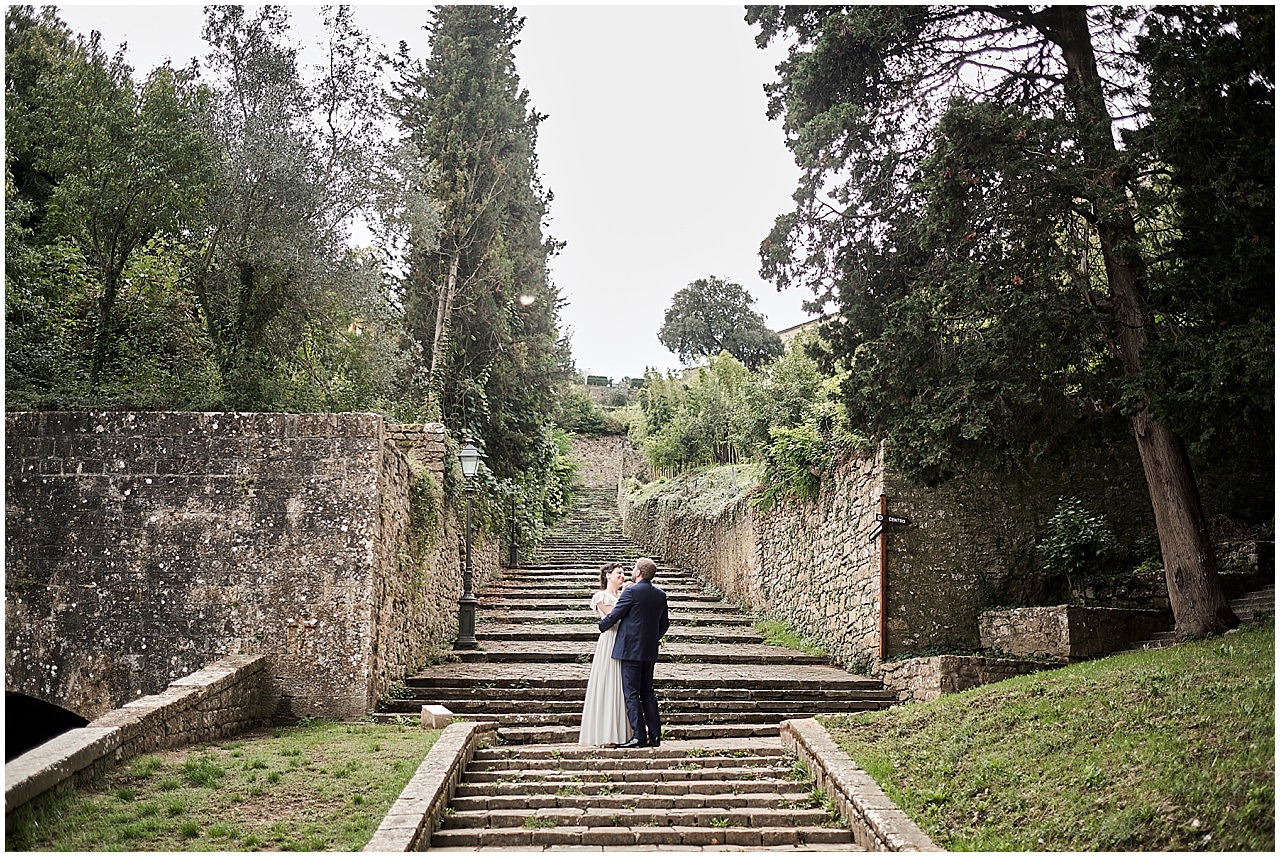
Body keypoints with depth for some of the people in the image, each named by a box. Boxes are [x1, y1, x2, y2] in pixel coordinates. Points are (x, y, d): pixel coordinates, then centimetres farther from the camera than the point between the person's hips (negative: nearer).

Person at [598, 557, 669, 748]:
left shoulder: (631, 591, -13)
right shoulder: (660, 594, 8)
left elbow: (614, 616, -7)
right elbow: (664, 624, 15)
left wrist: (602, 625, 12)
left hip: (631, 649, -7)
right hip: (650, 651, 7)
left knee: (632, 693, -3)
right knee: (648, 692, 13)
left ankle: (639, 736, -6)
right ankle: (655, 735, 12)